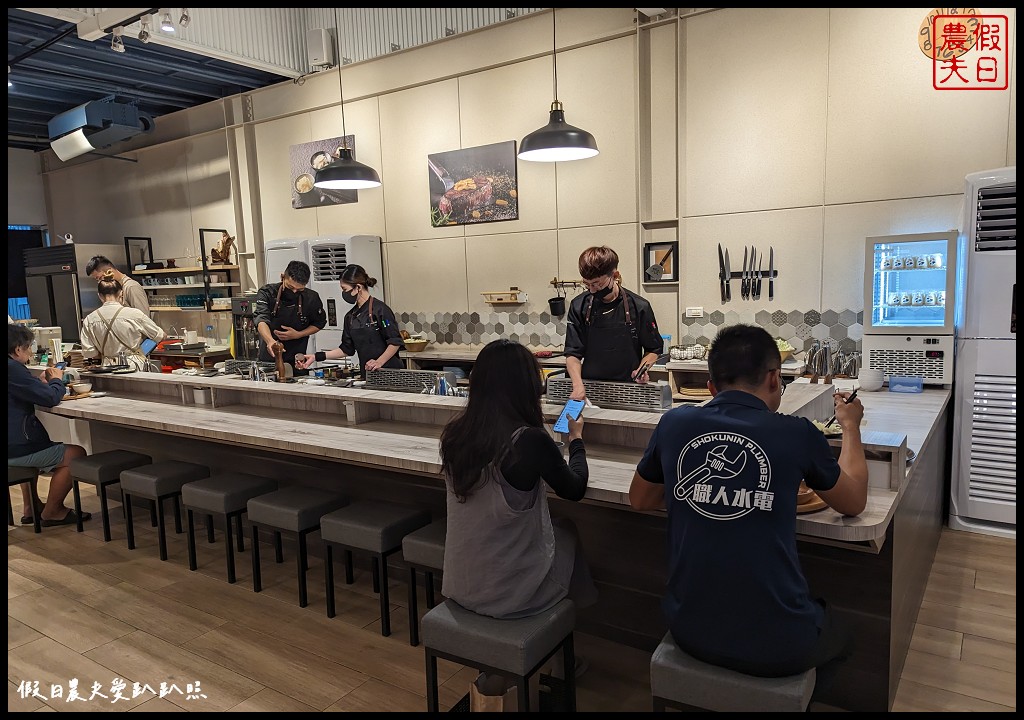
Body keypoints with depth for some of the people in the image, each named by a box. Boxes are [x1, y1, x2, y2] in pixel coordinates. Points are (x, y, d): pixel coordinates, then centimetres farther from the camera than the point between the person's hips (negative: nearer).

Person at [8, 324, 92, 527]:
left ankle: (31, 507, 37)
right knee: (76, 454, -6)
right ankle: (51, 513, 7)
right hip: (14, 450, -11)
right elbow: (50, 398, -19)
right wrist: (56, 380, 1)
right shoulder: (12, 369, -20)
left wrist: (41, 381, 12)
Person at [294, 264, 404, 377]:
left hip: (388, 372, -6)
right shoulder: (350, 316, 12)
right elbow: (346, 349, 15)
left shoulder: (380, 310, -11)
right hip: (367, 374, 7)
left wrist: (379, 362, -21)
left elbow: (396, 342, -12)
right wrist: (316, 357, 10)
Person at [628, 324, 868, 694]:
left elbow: (639, 499, 13)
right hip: (776, 645, -2)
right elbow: (854, 503, 10)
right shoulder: (798, 434, -11)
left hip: (689, 631, 2)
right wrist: (851, 426, 24)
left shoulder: (674, 424, -5)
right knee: (836, 636, 33)